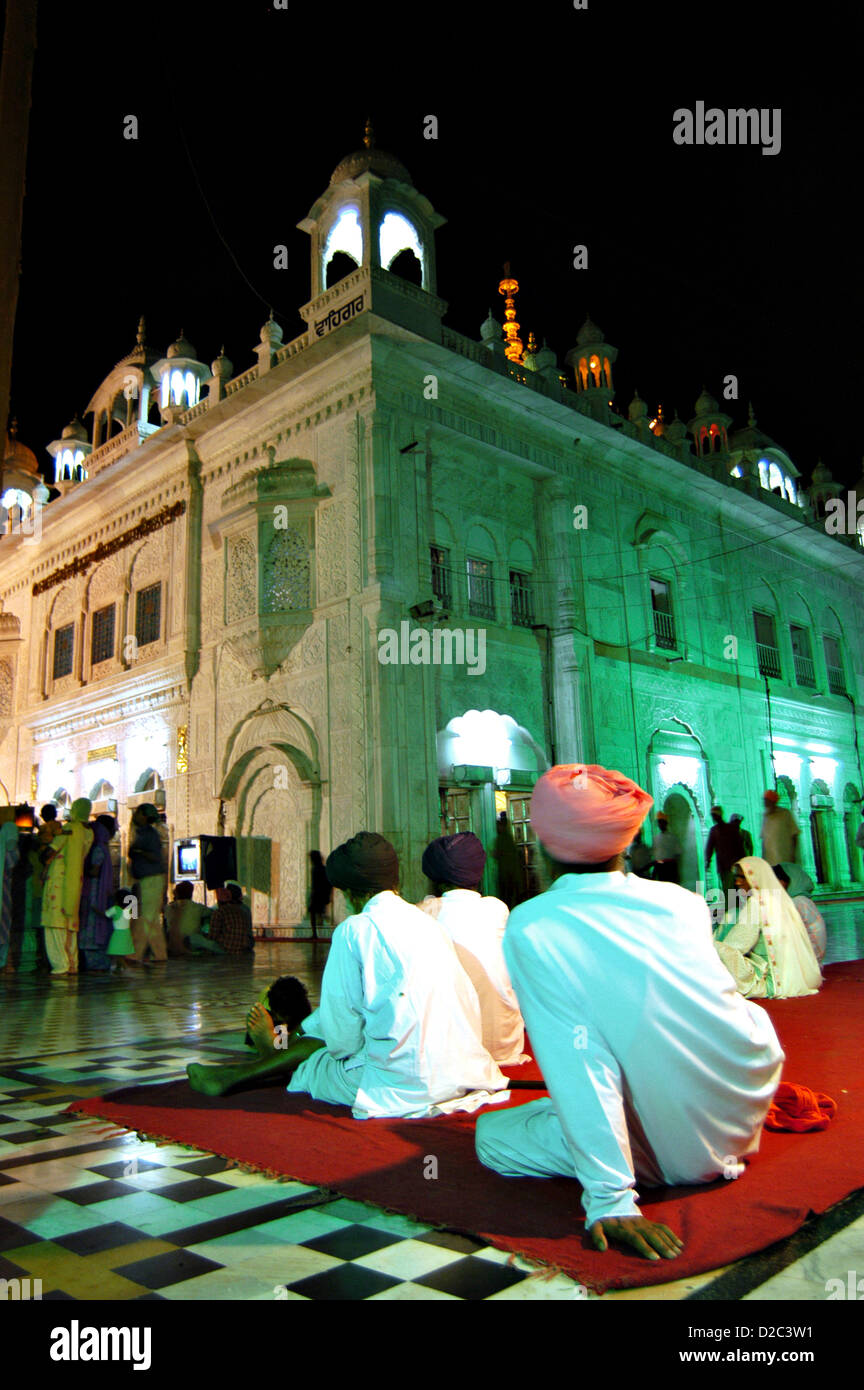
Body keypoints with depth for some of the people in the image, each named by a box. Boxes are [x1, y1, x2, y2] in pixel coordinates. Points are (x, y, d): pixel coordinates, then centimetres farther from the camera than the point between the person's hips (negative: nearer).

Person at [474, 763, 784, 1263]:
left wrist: (609, 1198, -23)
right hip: (746, 1123, 5)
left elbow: (576, 1062, -25)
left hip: (666, 1156, -4)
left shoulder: (529, 927, -19)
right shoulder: (684, 901, -6)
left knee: (490, 1134, 11)